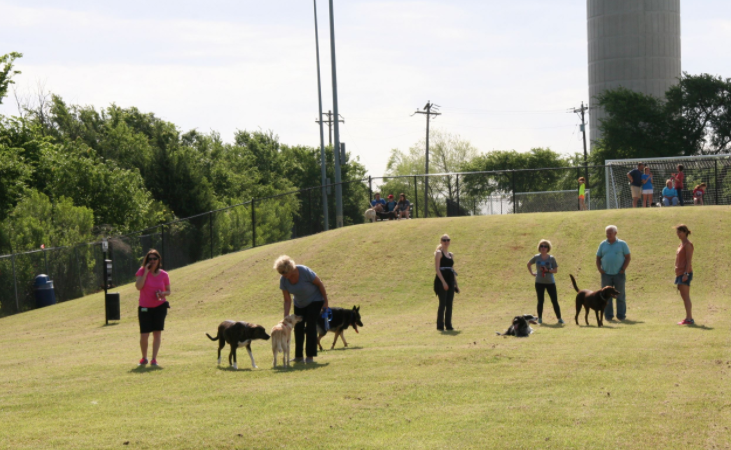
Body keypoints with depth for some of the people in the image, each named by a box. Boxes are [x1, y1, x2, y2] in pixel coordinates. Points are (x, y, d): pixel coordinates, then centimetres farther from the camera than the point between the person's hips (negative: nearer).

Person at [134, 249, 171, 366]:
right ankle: (144, 358, 19)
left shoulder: (163, 275, 0)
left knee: (157, 332, -1)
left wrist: (163, 293, -15)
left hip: (160, 306, 1)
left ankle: (154, 359, 6)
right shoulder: (142, 271, -4)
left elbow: (168, 291, 8)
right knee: (144, 335, -3)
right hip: (145, 308, -1)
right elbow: (138, 286, -17)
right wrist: (146, 272, -18)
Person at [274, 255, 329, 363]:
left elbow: (319, 283, -19)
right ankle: (298, 356, 7)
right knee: (298, 327, 0)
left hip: (315, 300, -5)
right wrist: (286, 317, -20)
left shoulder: (305, 271, -31)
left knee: (310, 326, -13)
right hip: (299, 304, 5)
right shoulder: (283, 280, -16)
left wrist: (325, 302, -15)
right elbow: (287, 300, -11)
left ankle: (310, 356, -10)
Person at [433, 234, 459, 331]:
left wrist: (456, 284, 15)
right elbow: (437, 268, -11)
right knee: (443, 303, -7)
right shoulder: (439, 253, -3)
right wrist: (443, 282, -19)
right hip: (441, 280, -6)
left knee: (449, 304, 5)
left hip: (450, 280, 6)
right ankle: (440, 325, -2)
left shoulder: (451, 255, 17)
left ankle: (448, 325, 8)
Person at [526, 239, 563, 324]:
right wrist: (532, 273, 7)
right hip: (539, 282, 1)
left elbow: (556, 270, -1)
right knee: (540, 301, 5)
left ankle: (559, 318, 3)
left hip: (550, 282, -1)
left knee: (554, 301, -2)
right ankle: (540, 318, 15)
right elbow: (529, 264, 18)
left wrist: (548, 270, -18)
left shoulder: (551, 258, -3)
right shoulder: (536, 258, 1)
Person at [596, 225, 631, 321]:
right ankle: (608, 315, 7)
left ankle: (621, 315, 7)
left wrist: (623, 269, -7)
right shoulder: (603, 244, 10)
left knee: (620, 295, 1)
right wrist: (599, 268, -2)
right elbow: (598, 258, 14)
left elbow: (628, 257, 2)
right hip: (606, 274, 2)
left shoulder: (622, 244, 3)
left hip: (618, 274, -2)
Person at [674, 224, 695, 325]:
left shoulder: (688, 245, -10)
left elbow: (689, 260, -16)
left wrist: (686, 274, -22)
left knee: (686, 296, -12)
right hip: (680, 273, 10)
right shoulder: (681, 244, 18)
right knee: (683, 296, 10)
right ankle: (688, 318, 13)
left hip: (685, 273, -10)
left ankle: (689, 319, -14)